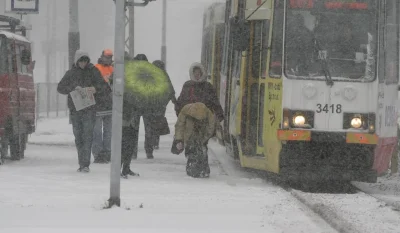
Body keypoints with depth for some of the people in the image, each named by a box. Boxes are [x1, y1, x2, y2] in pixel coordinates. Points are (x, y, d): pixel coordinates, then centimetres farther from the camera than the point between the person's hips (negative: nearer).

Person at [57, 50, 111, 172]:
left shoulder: (93, 71, 3)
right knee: (78, 137, 7)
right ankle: (82, 163, 15)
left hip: (89, 109, -3)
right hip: (75, 109, 3)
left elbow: (102, 84, 1)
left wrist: (95, 88, -21)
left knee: (87, 136, -11)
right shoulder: (71, 73, 7)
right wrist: (75, 88, -16)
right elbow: (60, 87, -1)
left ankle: (86, 164, -14)